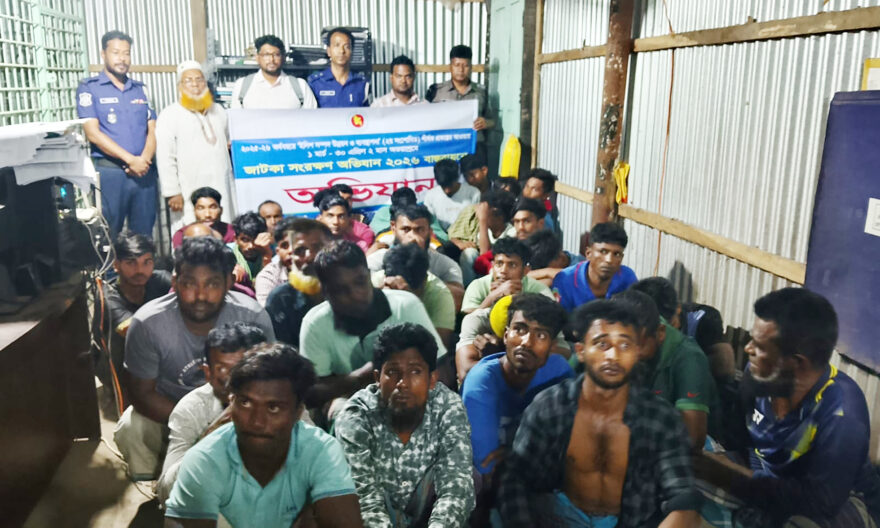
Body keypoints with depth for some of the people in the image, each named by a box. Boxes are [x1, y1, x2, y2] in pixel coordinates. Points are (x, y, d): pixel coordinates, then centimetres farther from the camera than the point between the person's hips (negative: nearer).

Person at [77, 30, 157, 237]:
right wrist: (130, 160, -14)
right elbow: (93, 133, -6)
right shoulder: (89, 88, 3)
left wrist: (145, 159, -8)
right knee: (108, 236, -2)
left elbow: (152, 129, 11)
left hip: (144, 171, 4)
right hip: (109, 171, -4)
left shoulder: (139, 89, 17)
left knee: (144, 235, 6)